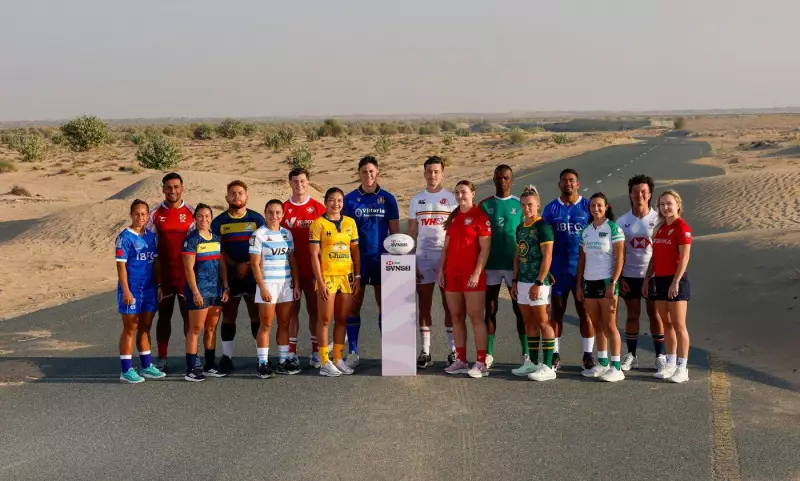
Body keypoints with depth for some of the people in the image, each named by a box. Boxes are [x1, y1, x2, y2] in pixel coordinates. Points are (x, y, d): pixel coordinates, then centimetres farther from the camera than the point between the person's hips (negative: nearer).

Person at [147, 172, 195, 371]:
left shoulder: (192, 213, 2)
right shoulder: (155, 214, 3)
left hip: (187, 274, -1)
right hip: (163, 274, 1)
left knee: (190, 314, 3)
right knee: (164, 315, 8)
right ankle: (161, 358, 15)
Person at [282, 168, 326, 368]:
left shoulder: (318, 208, 2)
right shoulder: (283, 208, 4)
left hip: (313, 268, -1)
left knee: (314, 309, 5)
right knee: (292, 309, 6)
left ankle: (315, 352, 13)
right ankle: (291, 352, 13)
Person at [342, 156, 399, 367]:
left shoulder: (387, 199, 3)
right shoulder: (350, 199, 2)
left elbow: (395, 231, 6)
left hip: (382, 258, 0)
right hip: (357, 257, 0)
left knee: (385, 304, 6)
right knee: (354, 305, 0)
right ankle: (352, 352, 7)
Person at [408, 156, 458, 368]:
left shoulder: (451, 199, 2)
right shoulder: (416, 200, 10)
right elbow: (412, 232, 11)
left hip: (447, 257, -3)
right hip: (422, 257, 3)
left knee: (449, 305, 1)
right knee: (424, 305, 4)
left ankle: (453, 351, 8)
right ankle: (425, 352, 10)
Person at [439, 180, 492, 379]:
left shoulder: (479, 216, -6)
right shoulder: (453, 217, 15)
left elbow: (485, 248, -10)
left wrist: (477, 273, -16)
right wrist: (441, 269, 11)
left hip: (472, 275, -7)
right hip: (452, 274, 7)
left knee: (476, 317, -5)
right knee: (456, 317, 8)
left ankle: (481, 363, -2)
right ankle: (461, 361, 15)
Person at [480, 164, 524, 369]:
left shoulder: (520, 205, 2)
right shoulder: (485, 205, 6)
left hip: (514, 264, -1)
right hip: (491, 264, 1)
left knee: (520, 309, 4)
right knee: (490, 309, 5)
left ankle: (526, 354, 10)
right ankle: (488, 353, 12)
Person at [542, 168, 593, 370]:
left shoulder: (588, 206, 2)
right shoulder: (551, 208, 5)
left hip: (583, 268, -1)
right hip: (557, 268, 1)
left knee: (585, 311, 4)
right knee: (556, 311, 6)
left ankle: (588, 354, 12)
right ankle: (555, 354, 13)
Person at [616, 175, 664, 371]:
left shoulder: (658, 219, -1)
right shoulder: (622, 221, 3)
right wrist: (619, 278, -2)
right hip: (630, 276, 1)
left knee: (655, 315, 5)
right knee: (632, 316, 8)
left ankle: (660, 356, 14)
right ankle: (631, 356, 16)